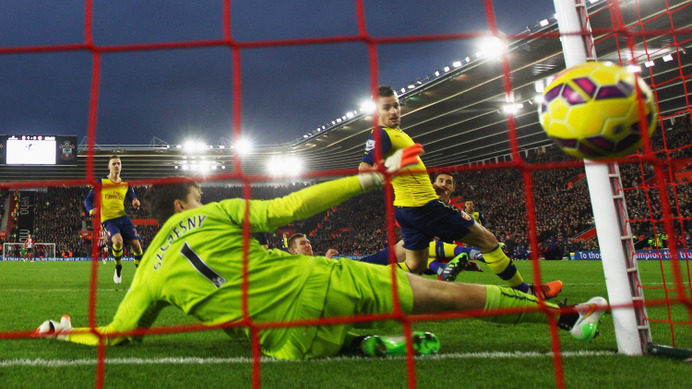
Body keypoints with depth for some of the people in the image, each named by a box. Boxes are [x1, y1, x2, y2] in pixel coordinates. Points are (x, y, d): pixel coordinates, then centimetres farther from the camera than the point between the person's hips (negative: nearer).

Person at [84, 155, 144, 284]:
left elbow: (133, 199, 13)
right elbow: (88, 199, 3)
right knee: (118, 240, -30)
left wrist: (136, 203, -12)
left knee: (136, 244, -6)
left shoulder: (125, 185, 12)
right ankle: (118, 268, -2)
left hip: (122, 217, 3)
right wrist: (91, 210, -18)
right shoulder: (101, 183, 3)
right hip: (108, 219, -3)